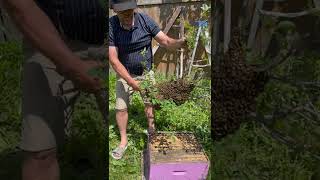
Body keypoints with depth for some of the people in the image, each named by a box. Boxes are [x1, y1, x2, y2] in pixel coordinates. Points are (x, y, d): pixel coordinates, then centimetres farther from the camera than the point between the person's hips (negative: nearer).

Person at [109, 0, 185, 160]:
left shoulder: (145, 20, -19)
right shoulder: (111, 26, -21)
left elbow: (166, 42, -18)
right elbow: (113, 59, -23)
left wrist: (182, 41, -40)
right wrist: (130, 81, -28)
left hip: (146, 73, 1)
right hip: (124, 74, 0)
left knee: (149, 103, 5)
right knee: (121, 108, 3)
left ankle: (152, 131, 33)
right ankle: (123, 142, 25)